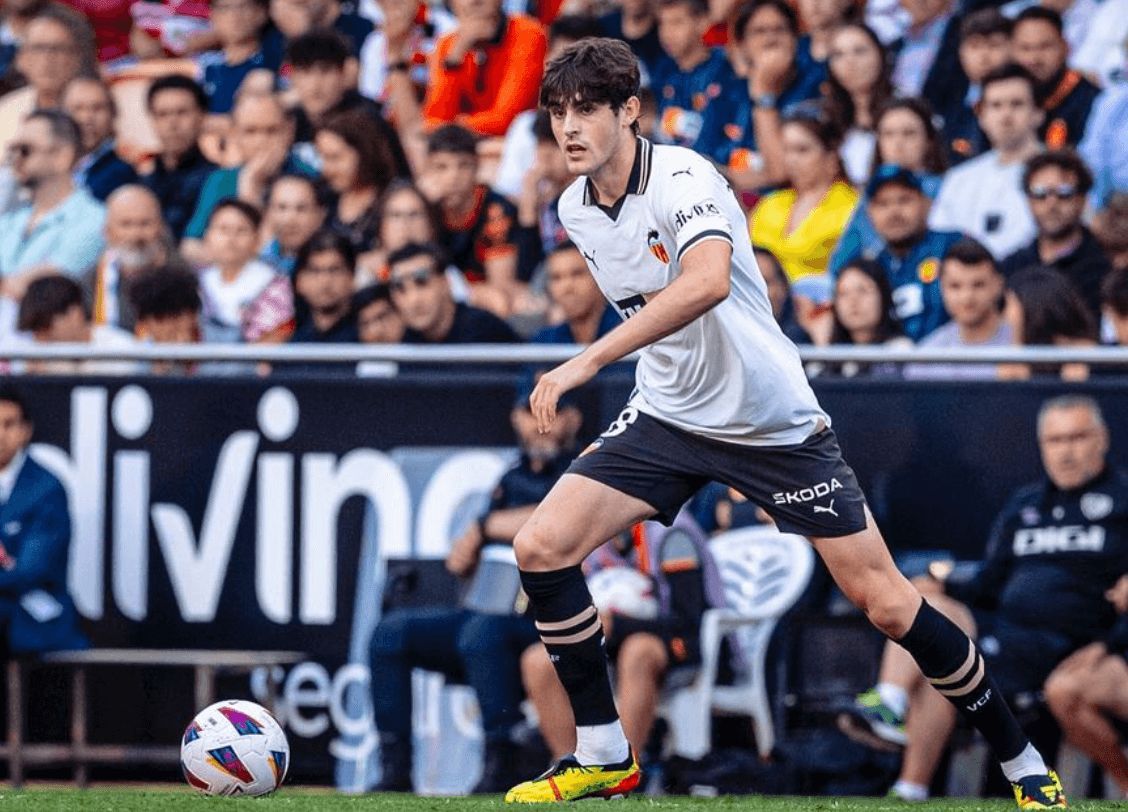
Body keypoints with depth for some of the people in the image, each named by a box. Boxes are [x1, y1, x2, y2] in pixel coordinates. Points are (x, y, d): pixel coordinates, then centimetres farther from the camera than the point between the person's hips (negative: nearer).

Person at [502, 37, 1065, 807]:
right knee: (541, 547, -12)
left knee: (886, 602, -6)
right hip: (667, 418, 6)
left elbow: (707, 282, -43)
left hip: (773, 420, -6)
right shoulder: (575, 210, 1)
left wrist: (590, 361, -47)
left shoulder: (683, 178, -22)